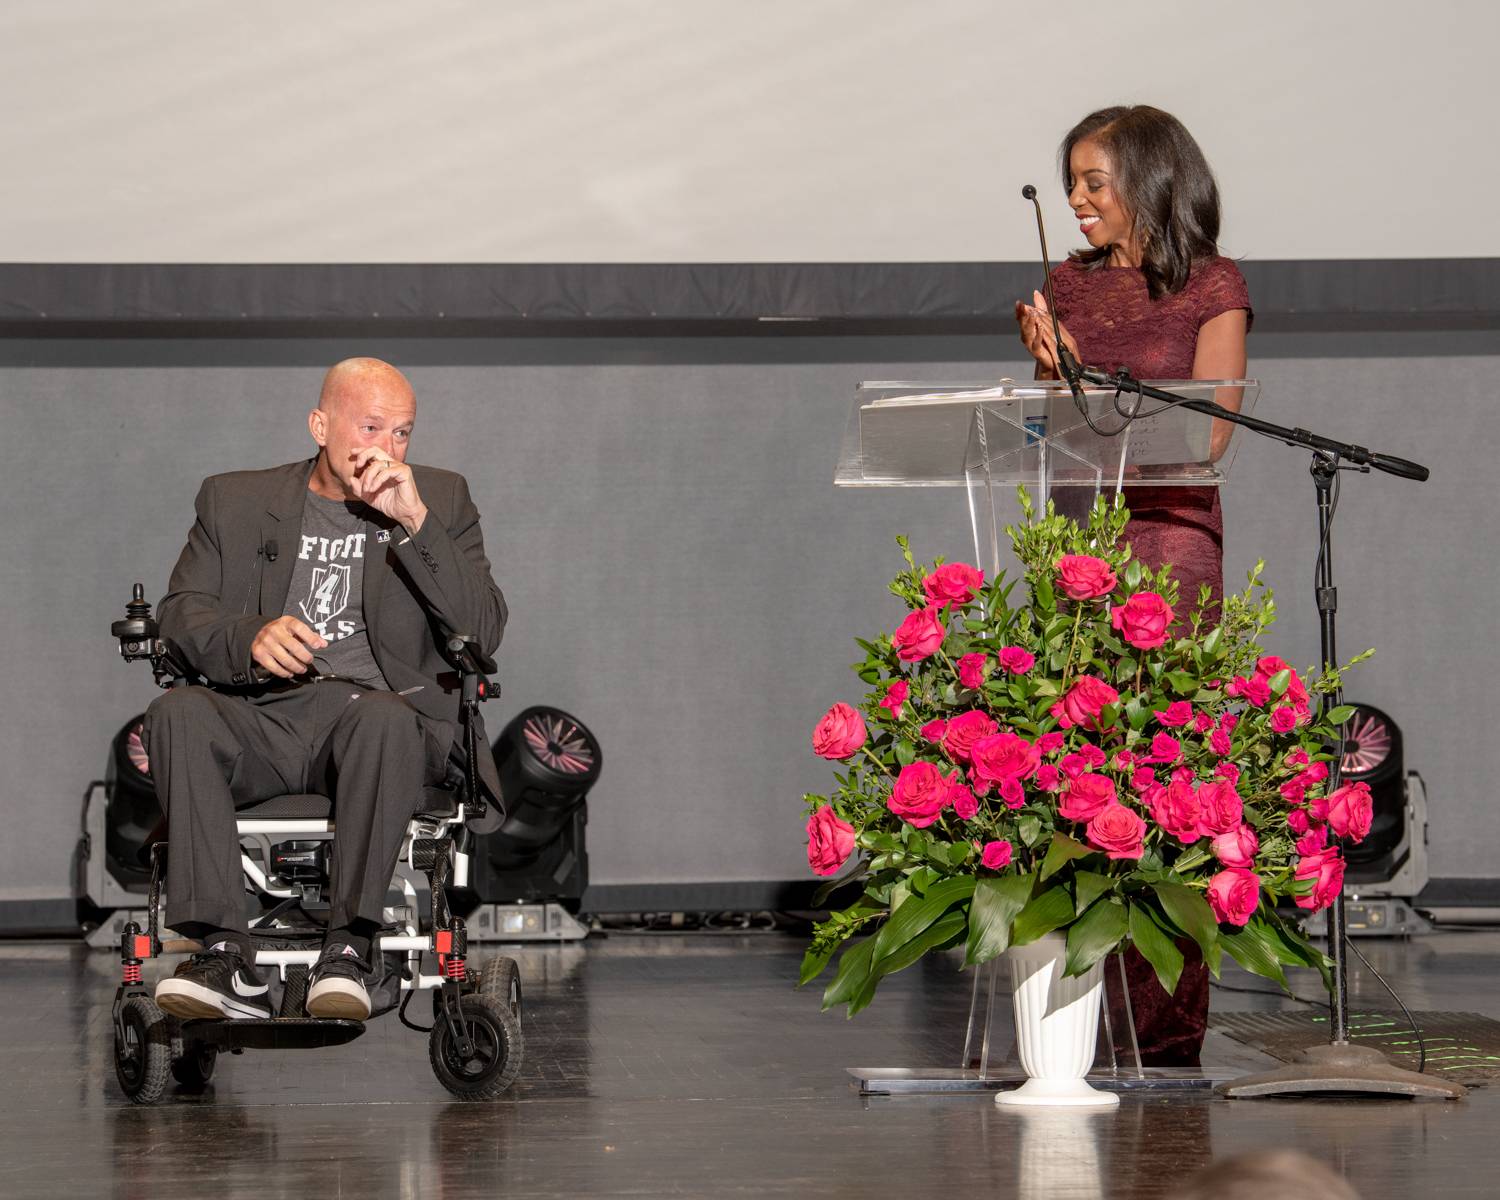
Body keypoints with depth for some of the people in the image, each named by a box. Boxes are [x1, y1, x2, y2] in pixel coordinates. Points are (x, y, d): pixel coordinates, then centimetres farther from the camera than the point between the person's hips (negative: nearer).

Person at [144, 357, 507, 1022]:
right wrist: (250, 637, -16)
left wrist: (414, 521, -11)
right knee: (178, 713, -31)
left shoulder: (442, 499, 13)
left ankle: (348, 948, -36)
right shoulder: (235, 500, 16)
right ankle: (226, 957, -36)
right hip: (263, 718, 1)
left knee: (383, 717, -37)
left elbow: (484, 632, 0)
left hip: (381, 710, -1)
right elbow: (180, 614, 6)